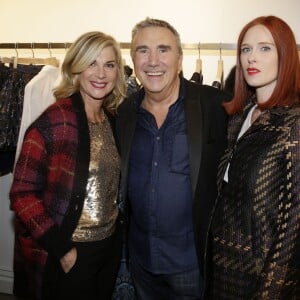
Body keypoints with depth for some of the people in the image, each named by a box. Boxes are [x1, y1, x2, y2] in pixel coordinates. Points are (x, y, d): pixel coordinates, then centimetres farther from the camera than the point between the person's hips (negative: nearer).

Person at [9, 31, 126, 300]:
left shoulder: (114, 119, 2)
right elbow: (22, 193, -16)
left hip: (110, 248, 6)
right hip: (66, 258, -6)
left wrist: (116, 231, 4)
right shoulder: (55, 121, -17)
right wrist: (60, 246, -16)